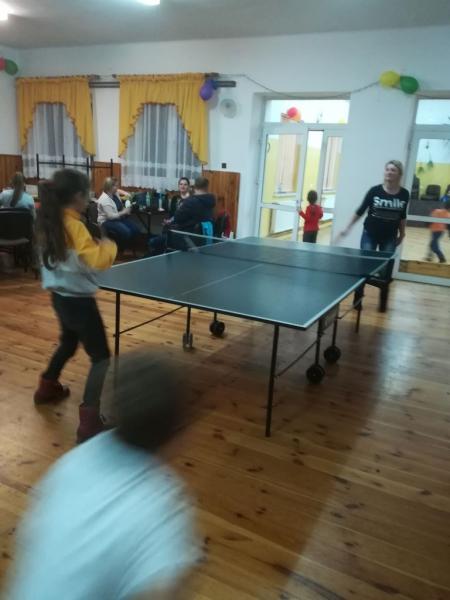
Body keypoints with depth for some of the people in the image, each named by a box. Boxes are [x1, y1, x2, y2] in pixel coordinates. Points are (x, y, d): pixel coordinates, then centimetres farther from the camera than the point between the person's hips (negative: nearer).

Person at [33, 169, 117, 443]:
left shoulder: (49, 223, 4)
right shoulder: (73, 226, -22)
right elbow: (97, 260, -31)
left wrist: (95, 245, 9)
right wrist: (109, 246, -13)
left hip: (60, 296, 9)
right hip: (78, 300, -9)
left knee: (68, 343, 32)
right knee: (101, 356, -2)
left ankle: (47, 387, 51)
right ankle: (89, 420, -6)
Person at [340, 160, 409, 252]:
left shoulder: (404, 194, -2)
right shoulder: (375, 191, -8)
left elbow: (402, 217, 10)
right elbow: (360, 211, -3)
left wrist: (402, 234, 13)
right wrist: (348, 228, -5)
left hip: (390, 237, 2)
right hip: (370, 234, -1)